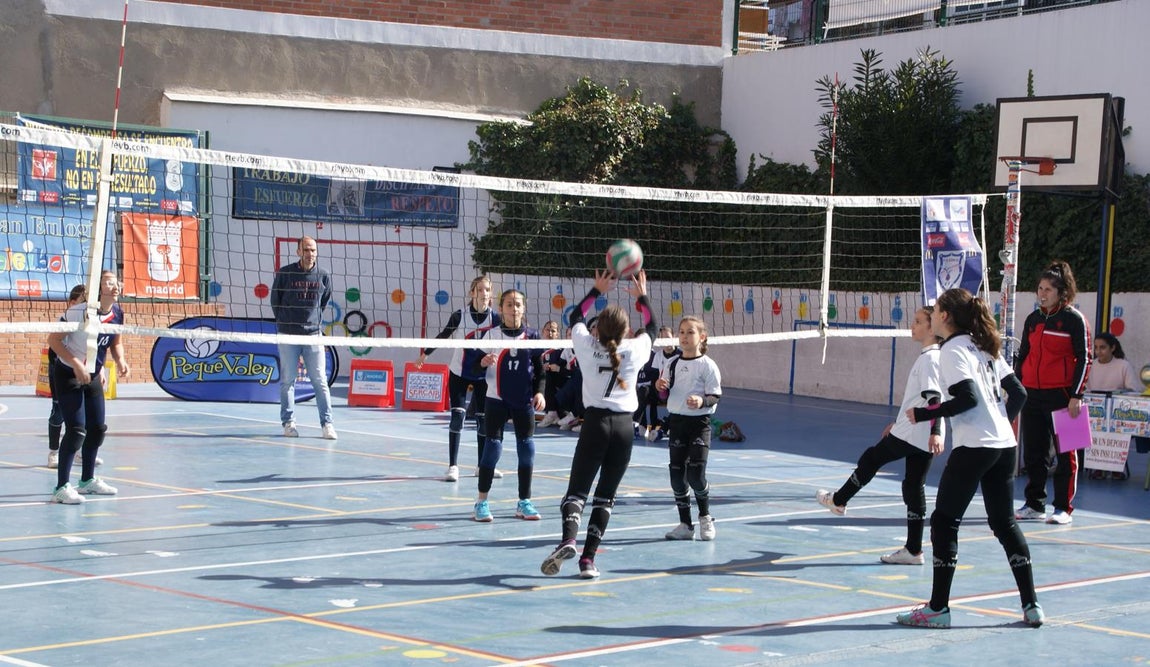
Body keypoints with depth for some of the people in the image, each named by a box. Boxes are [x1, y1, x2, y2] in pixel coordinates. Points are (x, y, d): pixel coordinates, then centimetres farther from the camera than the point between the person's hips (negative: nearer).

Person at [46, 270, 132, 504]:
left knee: (98, 428, 12)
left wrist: (120, 361, -6)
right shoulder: (79, 312, -24)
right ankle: (61, 487, -10)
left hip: (92, 376, 8)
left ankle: (88, 480, 28)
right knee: (76, 430, -15)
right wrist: (76, 364, -28)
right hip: (68, 375, -8)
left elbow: (116, 342, 14)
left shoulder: (117, 314, -3)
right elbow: (53, 340, -21)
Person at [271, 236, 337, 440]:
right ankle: (288, 422, 11)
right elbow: (275, 301, 9)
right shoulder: (284, 273, -2)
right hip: (288, 335, -1)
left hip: (313, 335, 1)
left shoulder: (323, 277, 4)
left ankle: (326, 423, 1)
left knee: (320, 381, -2)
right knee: (288, 381, 3)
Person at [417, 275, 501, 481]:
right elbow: (442, 337, 3)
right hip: (459, 374, -2)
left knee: (483, 419, 6)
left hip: (483, 376, 2)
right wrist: (424, 355, 11)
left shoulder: (495, 318, -9)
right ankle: (453, 466, -6)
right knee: (458, 416, -11)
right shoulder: (459, 316, -11)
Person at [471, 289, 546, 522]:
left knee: (527, 448, 3)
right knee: (493, 446, -4)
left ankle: (525, 502, 14)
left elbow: (540, 369, 8)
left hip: (524, 401, 2)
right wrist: (483, 362, -21)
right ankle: (482, 501, 6)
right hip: (497, 400, -2)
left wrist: (539, 392, -5)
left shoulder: (532, 336, 2)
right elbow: (475, 366, 0)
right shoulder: (490, 334, -3)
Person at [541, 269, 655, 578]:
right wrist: (642, 296, 34)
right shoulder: (635, 350, 2)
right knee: (606, 495, 7)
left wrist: (597, 291, 29)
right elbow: (651, 326, 24)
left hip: (596, 422, -1)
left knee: (577, 489, 0)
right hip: (625, 425, 1)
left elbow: (575, 317, 21)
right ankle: (588, 558, 1)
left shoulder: (588, 346, 1)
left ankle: (568, 540, -27)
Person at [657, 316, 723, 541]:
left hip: (699, 423, -5)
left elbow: (715, 396, -8)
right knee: (677, 475, 4)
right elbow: (666, 395, 15)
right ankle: (685, 525, 15)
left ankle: (705, 517, 13)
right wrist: (660, 387, -6)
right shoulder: (673, 364, 8)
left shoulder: (708, 365, -7)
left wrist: (702, 401, -28)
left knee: (695, 474, -12)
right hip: (676, 421, 5)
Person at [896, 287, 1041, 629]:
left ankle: (938, 608, 1)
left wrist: (923, 414, -11)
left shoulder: (953, 350, -8)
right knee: (1005, 523, 14)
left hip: (973, 448, -8)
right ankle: (1031, 606, 12)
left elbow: (967, 398, -18)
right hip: (1005, 446, 8)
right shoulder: (984, 347, 15)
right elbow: (1018, 393, 14)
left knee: (944, 522, 1)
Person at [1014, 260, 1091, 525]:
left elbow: (1083, 358, -6)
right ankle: (1034, 505, 18)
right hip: (1032, 394, 6)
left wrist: (1076, 396, -11)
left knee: (1064, 453, 1)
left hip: (1061, 395, -6)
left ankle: (1064, 508, 6)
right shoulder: (1033, 319, 13)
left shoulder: (1074, 319, -4)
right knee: (1033, 453, 8)